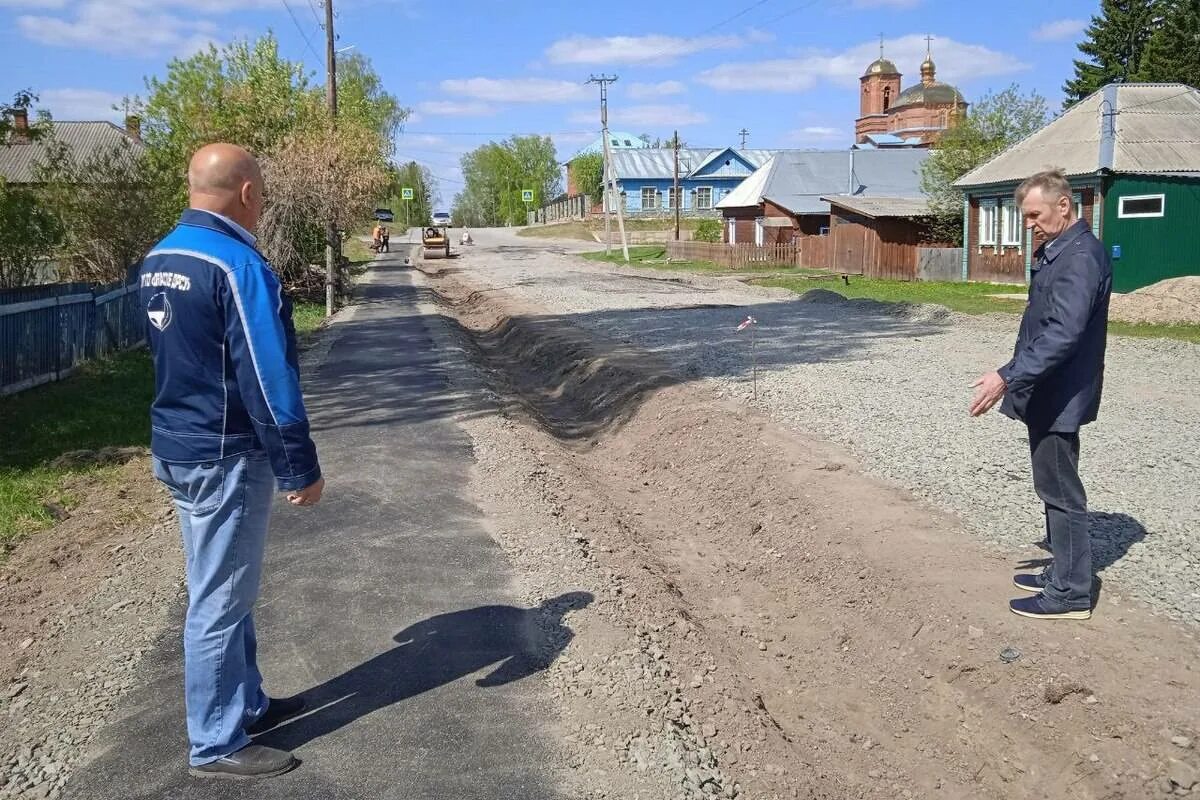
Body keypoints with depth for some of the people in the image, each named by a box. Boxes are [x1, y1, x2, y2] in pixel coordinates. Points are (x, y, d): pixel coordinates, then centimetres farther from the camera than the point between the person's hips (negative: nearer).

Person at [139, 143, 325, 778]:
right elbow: (268, 380, -22)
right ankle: (216, 745, 14)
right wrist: (300, 468, -16)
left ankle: (247, 704, 34)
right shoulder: (237, 264, -21)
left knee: (223, 590, 19)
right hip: (226, 457, -9)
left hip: (178, 448, 9)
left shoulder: (159, 259, 9)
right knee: (219, 601, 1)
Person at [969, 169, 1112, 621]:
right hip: (1047, 394, 10)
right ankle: (1063, 573, 30)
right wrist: (1017, 380, 21)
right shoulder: (1057, 252, 12)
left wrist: (1008, 377, -32)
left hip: (1059, 397, -10)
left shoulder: (1081, 258, -20)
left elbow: (1063, 333, -29)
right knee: (1053, 487, 17)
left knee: (1061, 491, -1)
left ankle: (1071, 592, 9)